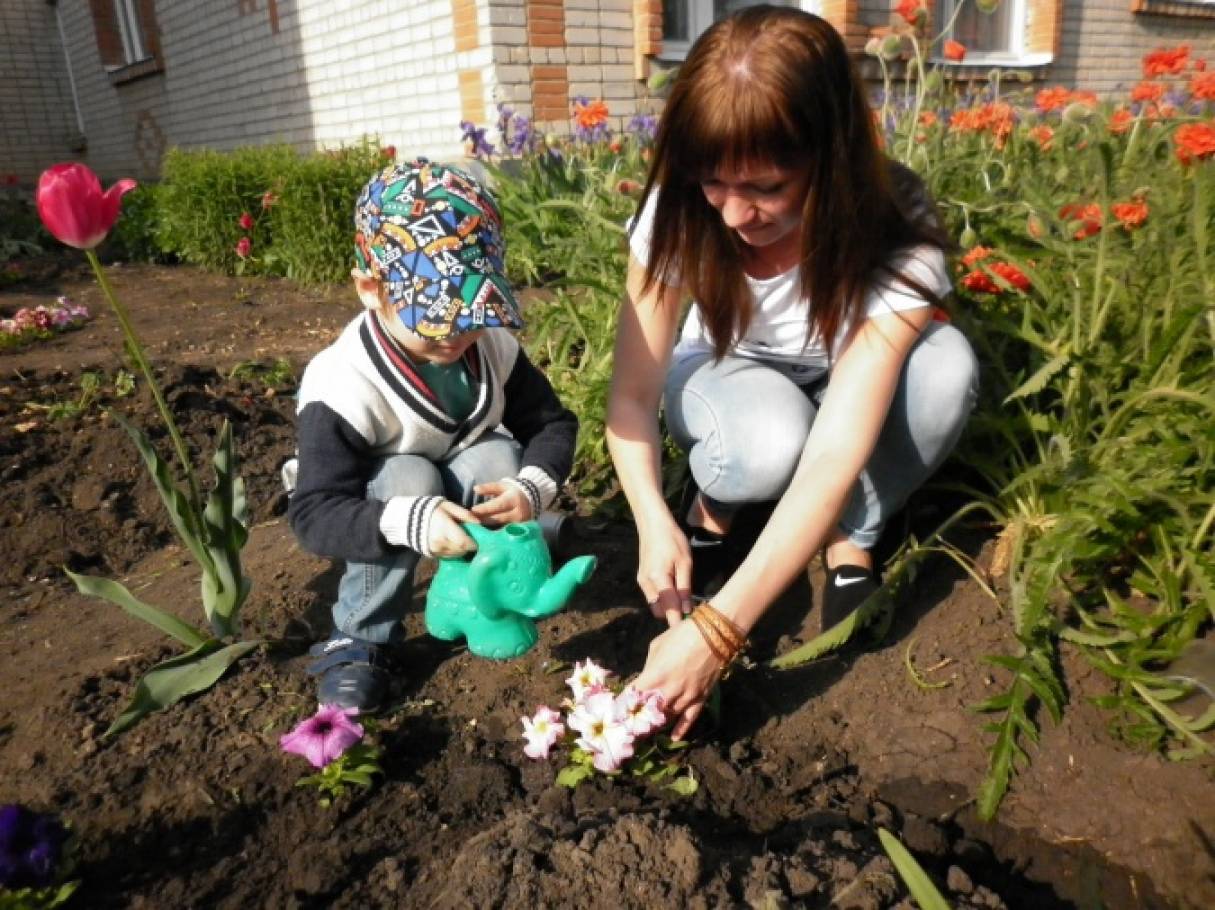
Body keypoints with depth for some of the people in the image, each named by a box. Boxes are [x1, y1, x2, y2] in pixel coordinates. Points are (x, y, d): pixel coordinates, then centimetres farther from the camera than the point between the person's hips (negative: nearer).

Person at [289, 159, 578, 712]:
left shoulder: (493, 346, -17)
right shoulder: (342, 388, -31)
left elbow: (551, 422, -10)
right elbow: (314, 513, -32)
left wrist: (532, 488, -32)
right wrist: (409, 522, -51)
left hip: (468, 492, 3)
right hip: (389, 499, -3)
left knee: (499, 459, -28)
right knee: (408, 477, -36)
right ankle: (358, 638, -15)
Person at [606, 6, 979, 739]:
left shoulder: (898, 237, -33)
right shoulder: (680, 214, -27)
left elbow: (834, 454, -41)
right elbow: (634, 393, -23)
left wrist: (718, 629, -47)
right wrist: (656, 524, -41)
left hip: (850, 389, 1)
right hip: (728, 376, 0)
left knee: (944, 363, -33)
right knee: (770, 441, -37)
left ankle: (853, 542, -8)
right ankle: (713, 508, -2)